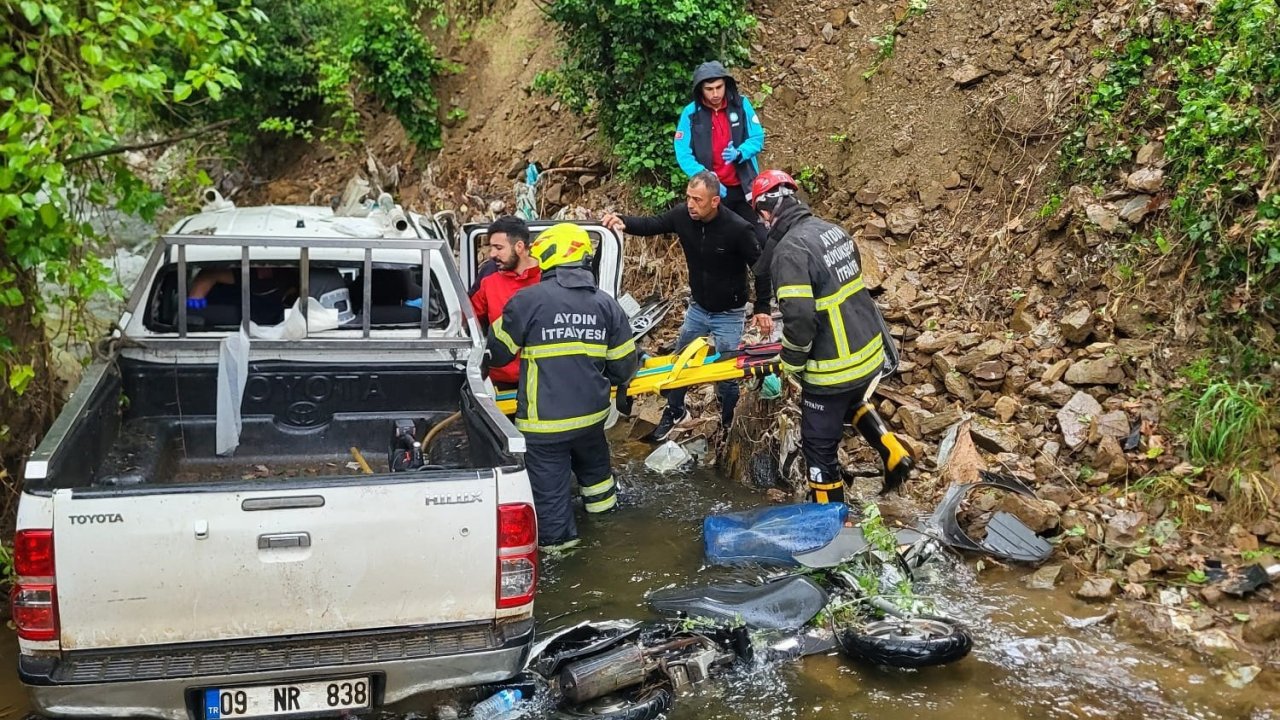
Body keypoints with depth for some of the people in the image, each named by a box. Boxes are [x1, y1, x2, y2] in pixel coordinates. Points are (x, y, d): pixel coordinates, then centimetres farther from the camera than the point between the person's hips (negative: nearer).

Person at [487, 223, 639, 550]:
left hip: (545, 418, -6)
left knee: (549, 479, 11)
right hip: (591, 411, 6)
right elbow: (624, 364, 6)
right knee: (592, 456, 33)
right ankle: (601, 499, 55)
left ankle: (556, 536, 24)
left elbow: (498, 351, -2)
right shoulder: (606, 304, 0)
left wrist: (485, 363, 22)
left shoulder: (528, 299, -14)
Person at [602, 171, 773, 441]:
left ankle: (728, 423, 27)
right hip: (698, 308, 5)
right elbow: (650, 224, -6)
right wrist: (623, 222, -27)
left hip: (728, 314, -5)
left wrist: (762, 308, -16)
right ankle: (675, 411, 41)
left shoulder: (737, 229, -27)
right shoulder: (683, 215, -15)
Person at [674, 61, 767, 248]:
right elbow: (683, 155, -11)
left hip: (744, 187, 1)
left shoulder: (741, 104, -3)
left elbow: (758, 138, -1)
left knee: (761, 239, 5)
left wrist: (739, 153, -23)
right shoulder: (691, 113, -8)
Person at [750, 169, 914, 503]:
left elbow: (799, 320, -26)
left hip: (833, 369, -8)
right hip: (871, 353, 8)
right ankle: (894, 457, 32)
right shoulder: (833, 230, 3)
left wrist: (788, 368, -11)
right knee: (852, 404, 39)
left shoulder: (790, 250, -21)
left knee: (819, 446, 11)